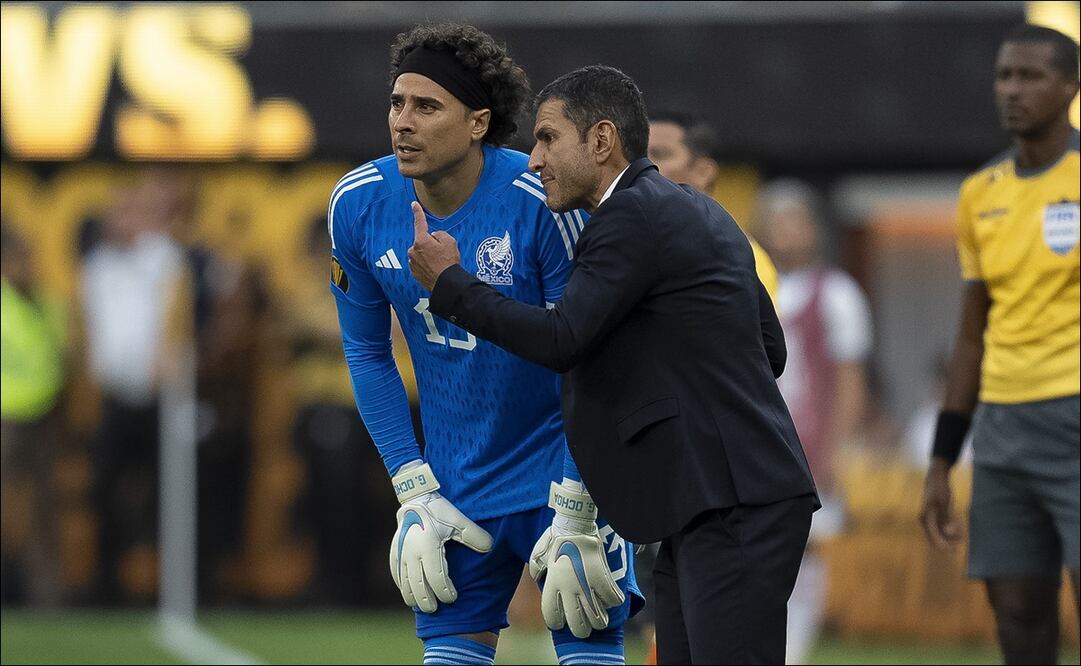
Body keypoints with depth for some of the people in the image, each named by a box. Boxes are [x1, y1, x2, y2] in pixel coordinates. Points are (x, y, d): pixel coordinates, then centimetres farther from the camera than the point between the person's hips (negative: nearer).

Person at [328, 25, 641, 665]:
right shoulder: (358, 205, -8)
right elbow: (369, 355, 5)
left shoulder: (545, 202, -22)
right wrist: (415, 496, 0)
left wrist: (575, 520, -17)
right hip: (458, 485, 4)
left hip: (562, 463, -4)